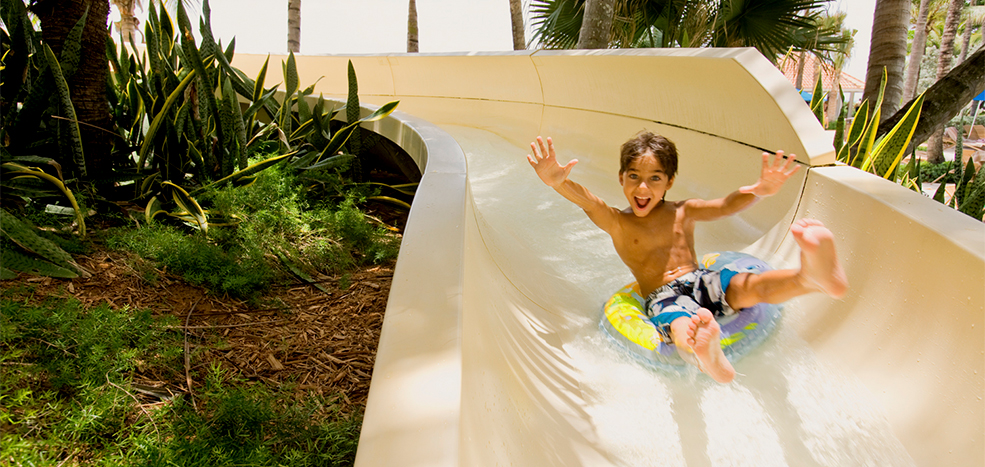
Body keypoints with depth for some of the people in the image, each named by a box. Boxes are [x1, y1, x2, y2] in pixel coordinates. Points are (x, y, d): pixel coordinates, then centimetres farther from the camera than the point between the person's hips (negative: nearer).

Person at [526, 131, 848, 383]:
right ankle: (706, 357, -77)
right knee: (681, 327, -41)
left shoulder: (683, 212, 12)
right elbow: (587, 201, -18)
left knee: (750, 287, -28)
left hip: (701, 282, 5)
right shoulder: (617, 223, 3)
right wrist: (558, 183, -40)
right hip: (663, 298, -4)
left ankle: (812, 276, -59)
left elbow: (725, 206, -3)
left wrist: (760, 190, -26)